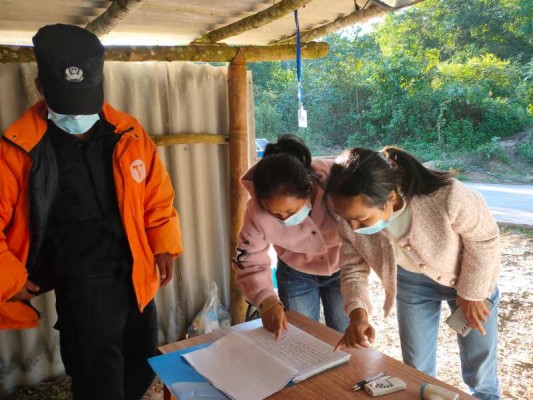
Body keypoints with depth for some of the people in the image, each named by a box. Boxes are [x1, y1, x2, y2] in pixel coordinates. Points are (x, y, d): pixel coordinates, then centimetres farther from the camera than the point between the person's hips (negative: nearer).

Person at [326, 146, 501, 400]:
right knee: (416, 369, 13)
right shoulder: (352, 215, -29)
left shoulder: (445, 197, -41)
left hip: (469, 277, -2)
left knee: (479, 364, 16)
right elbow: (353, 268, -13)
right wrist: (358, 314, -31)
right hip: (413, 283, 2)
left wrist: (471, 294, -11)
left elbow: (485, 238, -20)